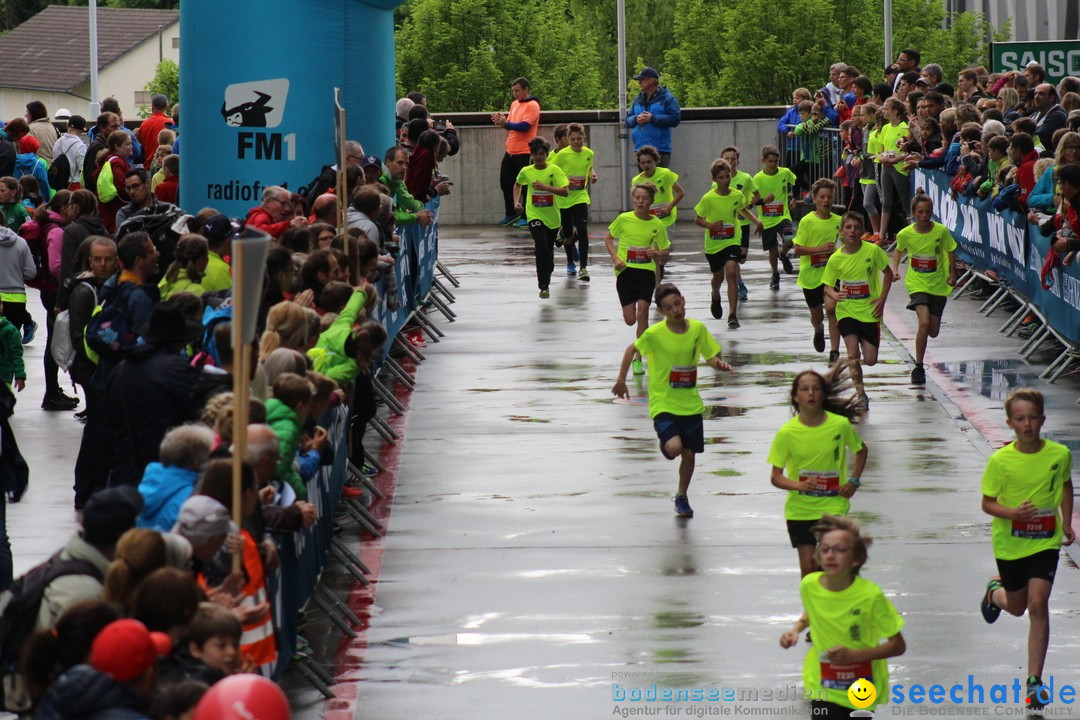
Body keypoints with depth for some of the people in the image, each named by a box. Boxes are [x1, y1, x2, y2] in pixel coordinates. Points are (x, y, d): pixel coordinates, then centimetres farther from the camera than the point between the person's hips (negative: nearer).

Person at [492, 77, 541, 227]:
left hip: (524, 153, -8)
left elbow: (524, 126, -21)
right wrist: (502, 121, -6)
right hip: (510, 151, 8)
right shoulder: (514, 104, 14)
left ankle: (526, 217, 6)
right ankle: (511, 214, 24)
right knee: (505, 183, 12)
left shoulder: (532, 106, -11)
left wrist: (505, 123, -29)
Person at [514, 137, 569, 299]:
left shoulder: (554, 170, -8)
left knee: (549, 249, 15)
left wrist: (546, 187, -25)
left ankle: (547, 275, 43)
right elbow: (517, 184, 21)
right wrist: (516, 202, 9)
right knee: (541, 247, -19)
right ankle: (544, 286, -18)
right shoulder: (526, 171, -1)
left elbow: (565, 191, -16)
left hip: (552, 217, 1)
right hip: (534, 215, -1)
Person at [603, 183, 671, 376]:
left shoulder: (657, 225, -1)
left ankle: (638, 359, -10)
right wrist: (615, 258, -5)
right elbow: (609, 239, 11)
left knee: (642, 311, -18)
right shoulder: (624, 219, -3)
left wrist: (658, 254, -16)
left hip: (647, 271, 0)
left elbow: (664, 255, 8)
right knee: (630, 319, -3)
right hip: (626, 271, 0)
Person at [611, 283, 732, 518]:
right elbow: (631, 350, 1)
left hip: (691, 404, 4)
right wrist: (621, 380, 1)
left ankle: (681, 497, 35)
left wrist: (719, 364, -16)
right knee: (674, 448, -24)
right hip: (663, 404, -4)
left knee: (689, 453, 10)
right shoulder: (655, 333, -14)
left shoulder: (698, 329, -3)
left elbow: (711, 357, 7)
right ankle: (665, 444, 15)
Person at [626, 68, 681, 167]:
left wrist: (652, 118, -16)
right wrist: (636, 119, -5)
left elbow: (675, 119, -12)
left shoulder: (667, 98, -2)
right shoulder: (638, 100, 17)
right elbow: (628, 120, 19)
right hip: (640, 147, 6)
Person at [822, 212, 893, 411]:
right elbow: (827, 287, 0)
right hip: (847, 311, 0)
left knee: (870, 360, 0)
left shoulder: (873, 251, -10)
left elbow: (887, 273, 4)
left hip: (870, 312, 0)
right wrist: (835, 295, -23)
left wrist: (882, 299, -5)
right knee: (853, 354, -17)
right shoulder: (836, 259, -7)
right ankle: (860, 395, -1)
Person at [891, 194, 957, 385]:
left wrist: (952, 274, 0)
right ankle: (918, 368, -11)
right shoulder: (905, 234, -10)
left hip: (938, 285, 2)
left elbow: (951, 251, 5)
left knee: (933, 332, 5)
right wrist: (895, 269, -2)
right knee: (924, 323, -22)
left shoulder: (941, 231, -11)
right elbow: (898, 250, 11)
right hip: (917, 284, -2)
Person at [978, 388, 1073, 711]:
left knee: (1037, 605, -13)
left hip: (1045, 541, 0)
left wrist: (1067, 523, 10)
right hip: (1009, 542, 0)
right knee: (1017, 607, 16)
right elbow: (987, 503, -8)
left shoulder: (1059, 454, -10)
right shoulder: (1000, 460, -15)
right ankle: (995, 591, 55)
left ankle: (1034, 681, -6)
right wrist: (1012, 512, -27)